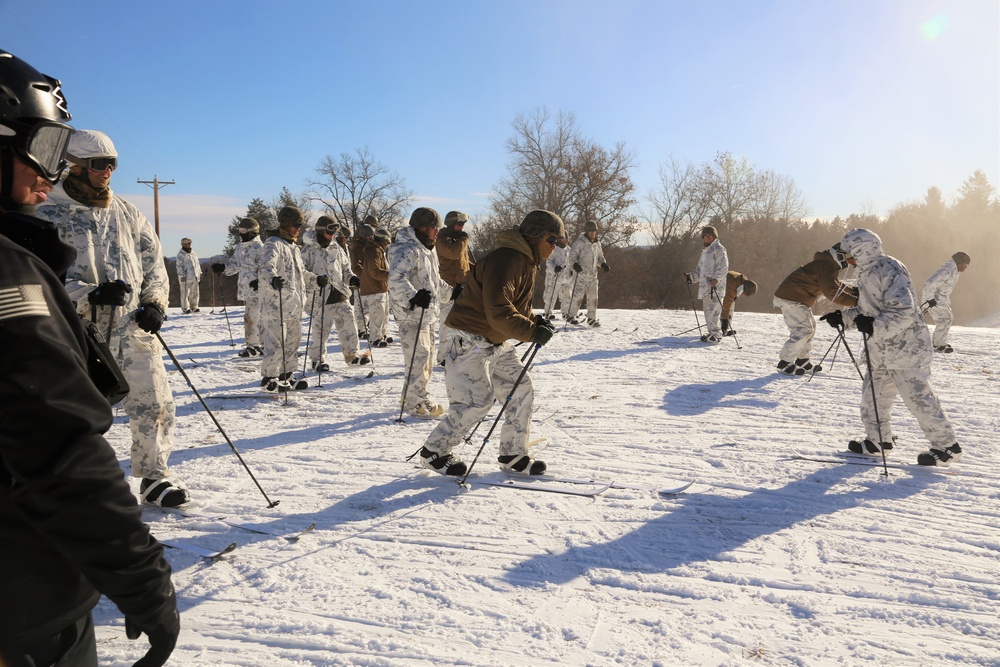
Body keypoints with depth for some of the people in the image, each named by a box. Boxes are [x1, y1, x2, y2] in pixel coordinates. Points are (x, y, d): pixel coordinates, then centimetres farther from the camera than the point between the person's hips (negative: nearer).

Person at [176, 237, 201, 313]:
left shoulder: (193, 253, 19)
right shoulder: (181, 254, -3)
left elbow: (198, 264, 24)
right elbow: (179, 266, -8)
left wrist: (199, 273, 18)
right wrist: (182, 275, -15)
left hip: (195, 277, 7)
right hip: (186, 278, -7)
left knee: (195, 293, 8)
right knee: (185, 293, -3)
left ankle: (194, 307, 17)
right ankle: (185, 308, 2)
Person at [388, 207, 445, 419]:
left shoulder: (428, 250, 17)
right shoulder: (408, 250, -16)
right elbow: (396, 278, -28)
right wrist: (413, 296, -34)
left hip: (427, 313, 11)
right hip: (411, 314, -11)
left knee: (427, 356, 16)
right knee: (418, 357, -11)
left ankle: (412, 397, 29)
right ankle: (416, 403, -3)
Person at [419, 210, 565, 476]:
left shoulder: (526, 261, 13)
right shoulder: (506, 259, -22)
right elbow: (497, 311, -30)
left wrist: (535, 321, 4)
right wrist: (531, 332, -28)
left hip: (498, 343, 10)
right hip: (472, 341, -10)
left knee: (522, 392, 6)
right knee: (476, 402, -8)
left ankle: (513, 455, 18)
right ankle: (434, 452, 10)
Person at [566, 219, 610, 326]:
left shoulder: (597, 243, 13)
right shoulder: (580, 242, -8)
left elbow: (600, 256, 25)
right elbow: (572, 254, -12)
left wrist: (603, 264, 5)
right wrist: (575, 264, -30)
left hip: (593, 275, 6)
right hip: (580, 274, -6)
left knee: (593, 297, 5)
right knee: (578, 295, -6)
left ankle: (591, 318, 14)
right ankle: (572, 316, 11)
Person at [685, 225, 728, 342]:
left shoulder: (719, 249, -4)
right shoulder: (704, 250, 23)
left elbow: (723, 267, -15)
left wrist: (716, 278, -27)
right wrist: (691, 277, 19)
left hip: (715, 286, -9)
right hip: (705, 286, 9)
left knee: (713, 311, -12)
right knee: (707, 310, 11)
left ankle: (716, 335, -7)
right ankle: (711, 332, 20)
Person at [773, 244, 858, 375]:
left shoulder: (830, 263, 13)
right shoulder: (827, 266, -21)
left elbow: (835, 284, 27)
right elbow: (832, 292, -28)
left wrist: (852, 290, 14)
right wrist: (854, 301, -27)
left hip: (797, 298, 11)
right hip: (791, 299, -11)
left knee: (810, 326, 16)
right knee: (803, 329, -13)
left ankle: (802, 360, 23)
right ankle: (784, 363, -6)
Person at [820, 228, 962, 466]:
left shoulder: (889, 270, -18)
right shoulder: (867, 273, 12)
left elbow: (904, 311, -26)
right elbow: (865, 310, 21)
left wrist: (874, 326, -36)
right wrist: (843, 317, 8)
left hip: (907, 349, -10)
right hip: (882, 351, 10)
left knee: (919, 398, -4)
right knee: (873, 396, 13)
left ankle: (947, 446, 10)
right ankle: (879, 440, 27)